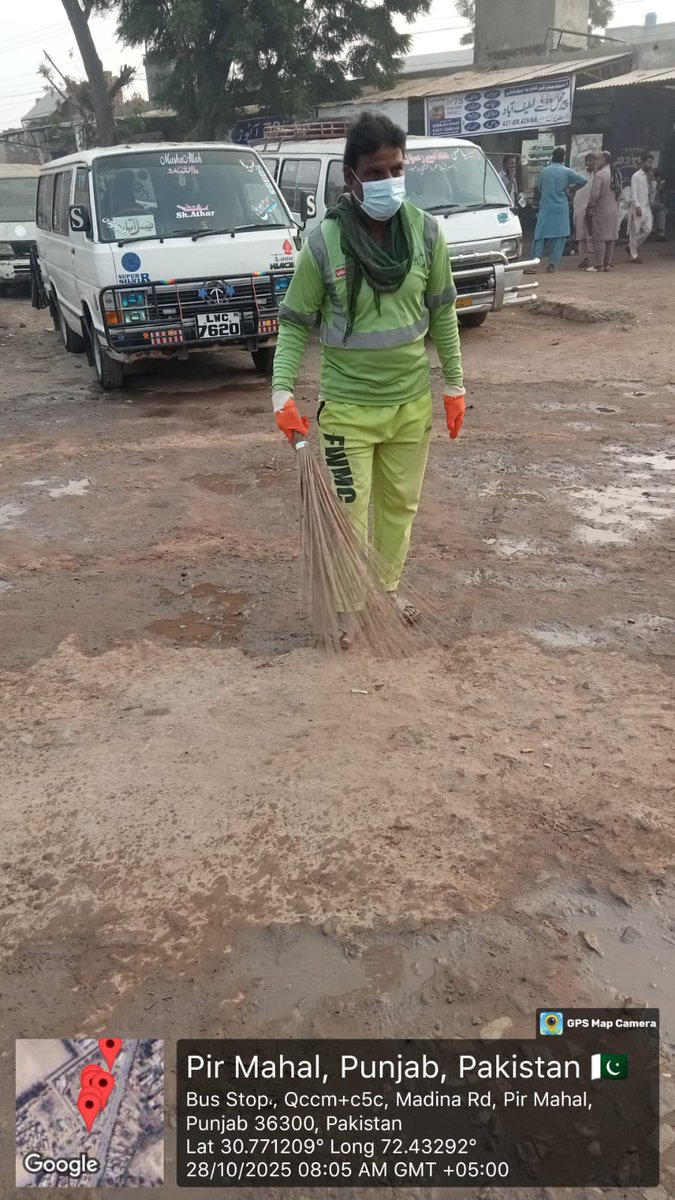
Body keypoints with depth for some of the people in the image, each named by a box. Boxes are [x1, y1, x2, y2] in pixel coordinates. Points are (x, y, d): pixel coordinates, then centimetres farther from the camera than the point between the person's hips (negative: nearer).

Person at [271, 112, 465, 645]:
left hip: (413, 402, 4)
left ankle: (388, 589, 37)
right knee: (348, 511, 2)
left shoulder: (426, 232, -4)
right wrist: (284, 392, -17)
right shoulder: (324, 242, -12)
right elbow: (295, 323, -6)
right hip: (347, 407, -3)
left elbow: (442, 313, 5)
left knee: (400, 505, 17)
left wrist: (455, 384, 7)